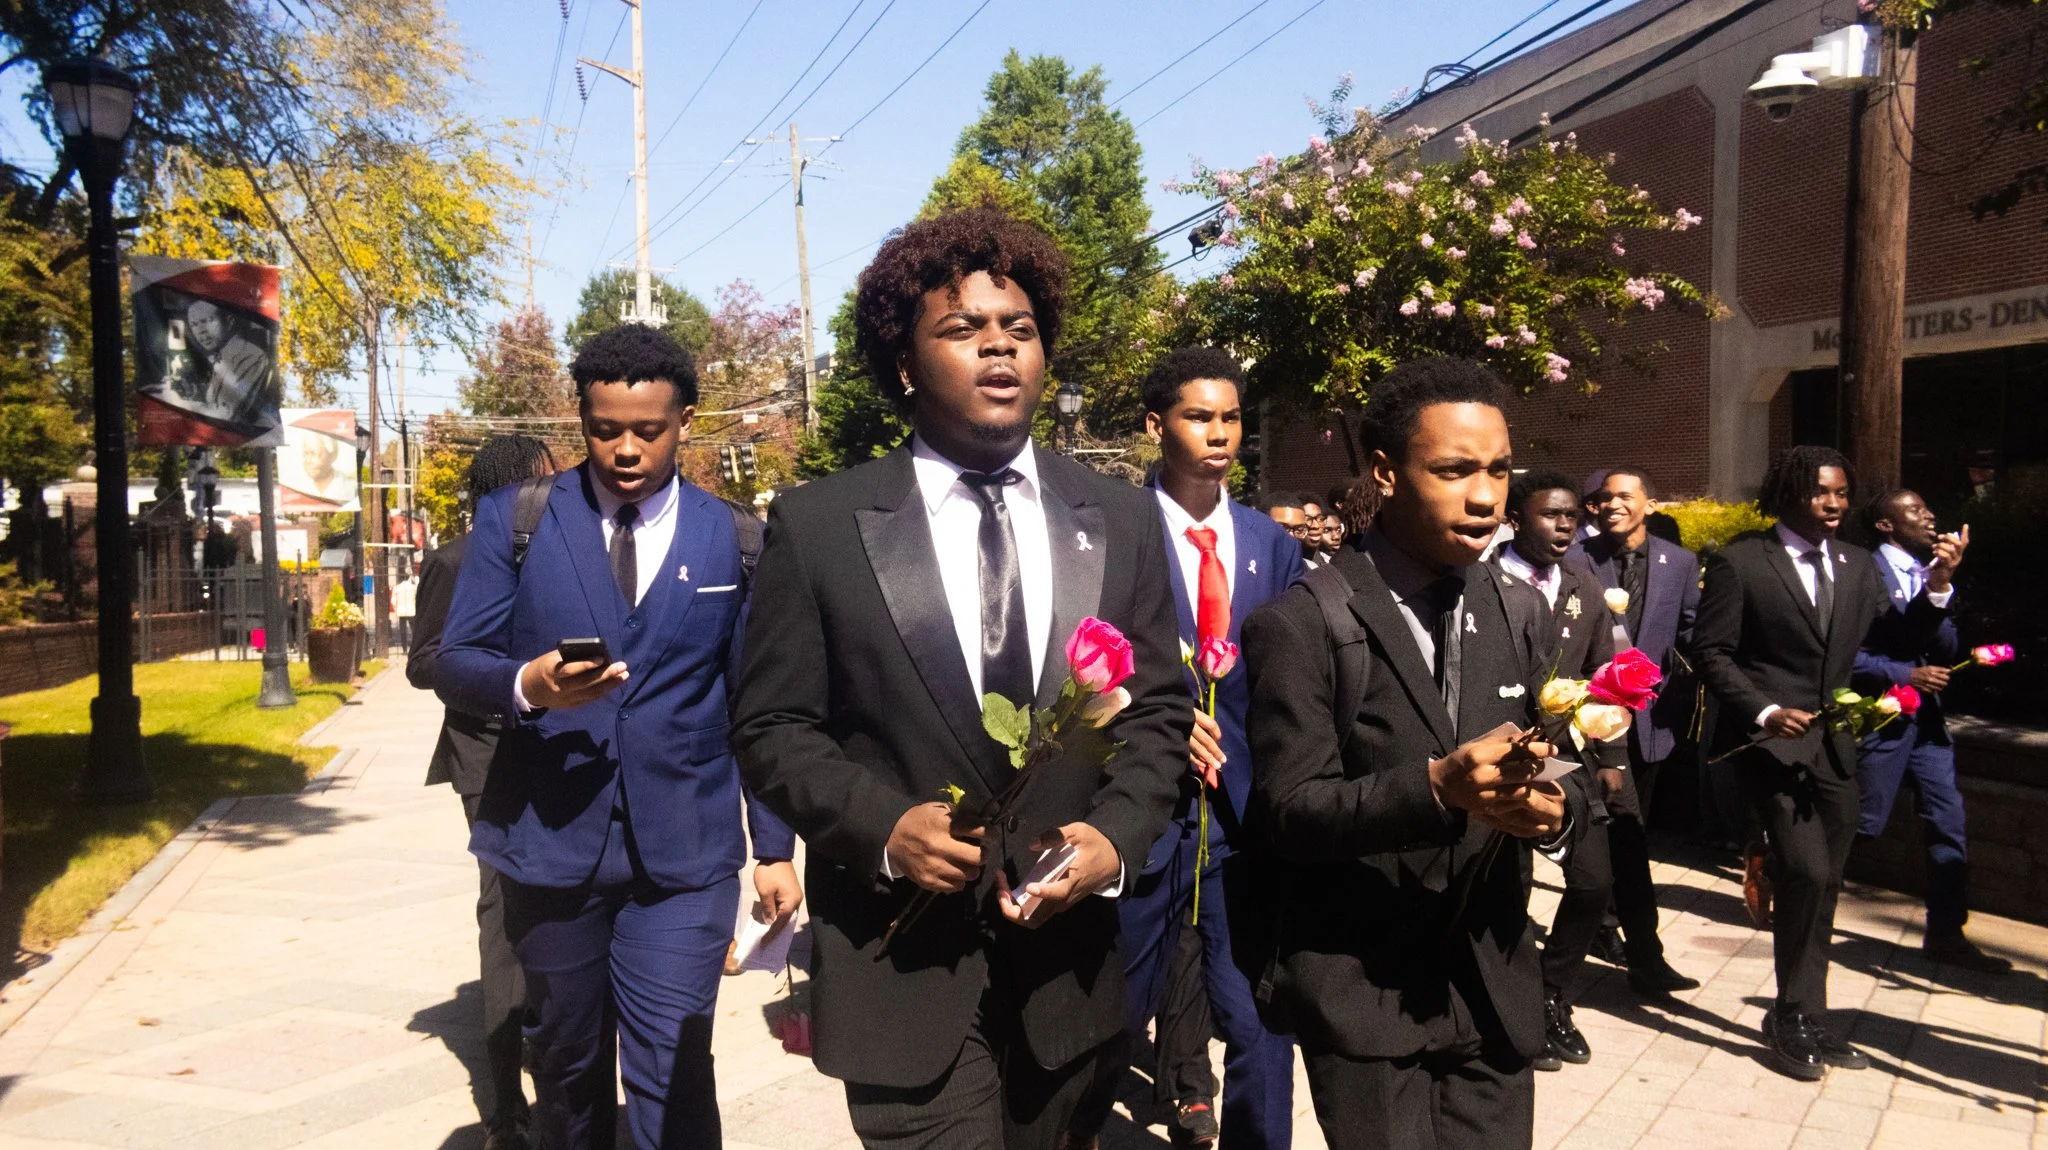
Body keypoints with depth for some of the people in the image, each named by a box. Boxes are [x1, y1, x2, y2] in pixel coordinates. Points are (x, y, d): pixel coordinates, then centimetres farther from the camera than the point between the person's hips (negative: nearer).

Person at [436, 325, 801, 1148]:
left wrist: (774, 846, 4)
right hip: (548, 840, 1)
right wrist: (523, 683, -22)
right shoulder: (514, 521, 1)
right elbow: (454, 664, 1)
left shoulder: (734, 540, 2)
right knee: (564, 1062, 17)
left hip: (685, 851, -1)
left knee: (671, 1075, -5)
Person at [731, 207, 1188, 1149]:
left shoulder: (1120, 518, 3)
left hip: (1066, 963, 4)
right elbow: (772, 727, -3)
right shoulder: (818, 525, -5)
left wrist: (1115, 836, -12)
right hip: (901, 963, -3)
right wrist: (883, 826, -19)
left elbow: (1158, 711, 6)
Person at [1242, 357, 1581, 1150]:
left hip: (1495, 987, 5)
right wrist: (1436, 785, -30)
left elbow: (1544, 776, 8)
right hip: (1362, 992, -5)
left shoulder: (1518, 618, 7)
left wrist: (1552, 810, -15)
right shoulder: (1302, 626, -13)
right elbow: (1289, 812, -16)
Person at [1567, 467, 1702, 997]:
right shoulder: (1579, 560, -7)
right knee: (1627, 831, -6)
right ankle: (1645, 957, 0)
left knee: (1627, 828, 15)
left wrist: (1681, 694, -2)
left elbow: (1692, 634, 9)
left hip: (1651, 714, 4)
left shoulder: (1681, 562, 3)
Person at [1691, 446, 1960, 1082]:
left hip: (1836, 744, 6)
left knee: (1822, 885, 10)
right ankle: (1796, 1017, 6)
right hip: (1770, 740, -5)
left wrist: (1936, 586, -8)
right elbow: (1711, 652, -7)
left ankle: (1803, 1019, 24)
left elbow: (1898, 644, 5)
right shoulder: (1738, 562, -6)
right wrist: (1764, 712, -17)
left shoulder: (1858, 565, 10)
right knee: (1806, 873, -13)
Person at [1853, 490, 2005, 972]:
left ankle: (1946, 933, 16)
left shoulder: (1929, 576, 11)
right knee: (1861, 822, -1)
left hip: (1926, 715, 7)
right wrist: (1907, 674, -16)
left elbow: (1948, 651, 2)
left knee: (1948, 823, 7)